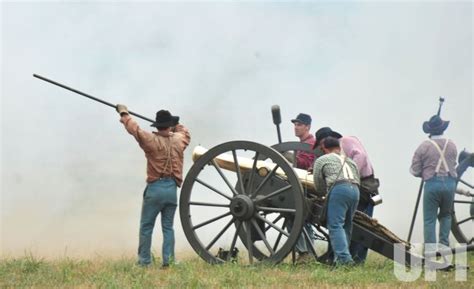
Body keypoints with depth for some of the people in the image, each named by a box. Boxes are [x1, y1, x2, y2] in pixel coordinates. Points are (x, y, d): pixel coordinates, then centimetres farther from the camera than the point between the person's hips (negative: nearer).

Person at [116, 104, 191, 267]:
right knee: (168, 227, 11)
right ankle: (168, 260, 3)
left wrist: (124, 114, 16)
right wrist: (175, 125, 44)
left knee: (146, 226, 3)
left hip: (155, 188, -4)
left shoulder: (152, 140, -9)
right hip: (172, 189, 4)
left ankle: (144, 261, 1)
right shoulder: (178, 140, 5)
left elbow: (135, 129, 0)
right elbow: (185, 132, 28)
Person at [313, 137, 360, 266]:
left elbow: (319, 187, 17)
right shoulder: (350, 161, 33)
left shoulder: (321, 160, 18)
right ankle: (344, 256, 9)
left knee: (335, 225, -8)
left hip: (339, 188, -6)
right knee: (346, 225, 14)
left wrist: (323, 194, 39)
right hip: (355, 189, 6)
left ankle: (343, 258, -21)